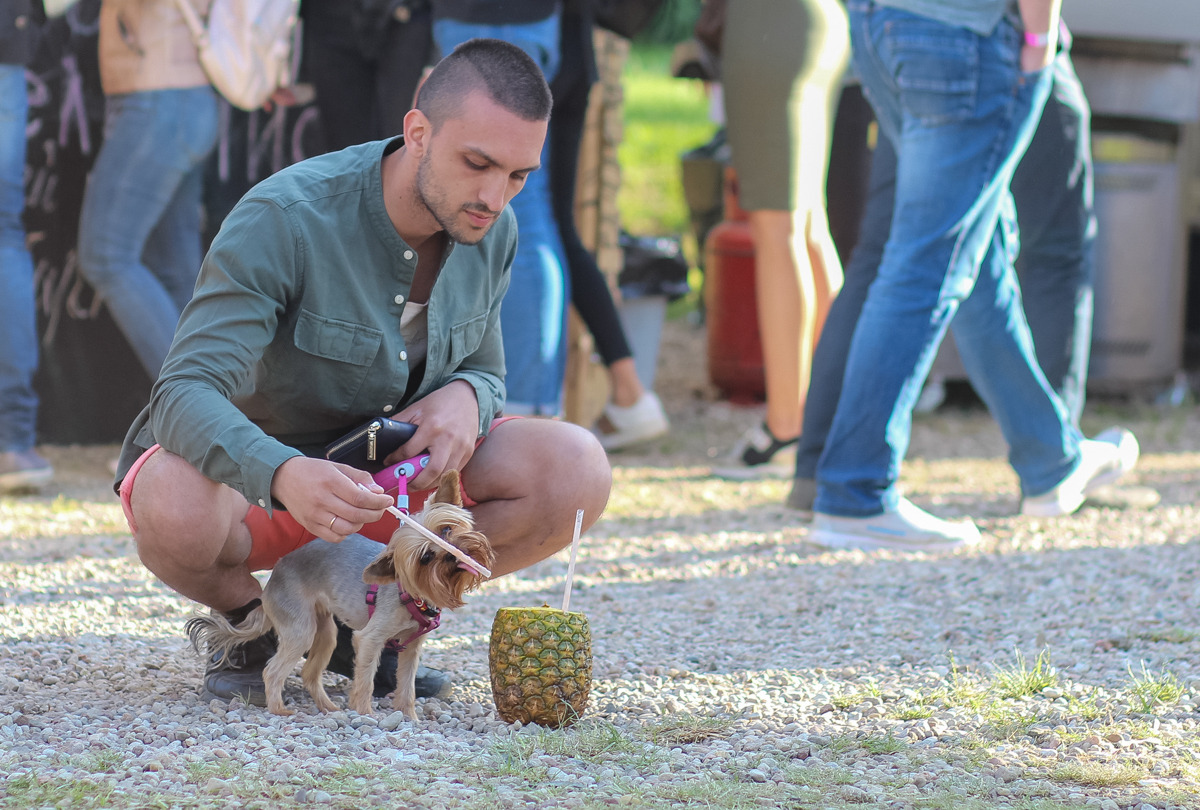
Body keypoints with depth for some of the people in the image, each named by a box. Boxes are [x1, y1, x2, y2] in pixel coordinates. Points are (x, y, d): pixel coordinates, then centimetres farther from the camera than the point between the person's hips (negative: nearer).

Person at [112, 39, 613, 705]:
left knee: (577, 471, -20)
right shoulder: (284, 220, -28)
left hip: (381, 474, 5)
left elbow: (482, 371, 8)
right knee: (176, 510, -43)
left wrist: (465, 398, -20)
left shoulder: (490, 232, -7)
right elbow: (187, 396, -36)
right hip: (244, 471, -5)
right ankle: (247, 618, -5)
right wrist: (285, 476, -57)